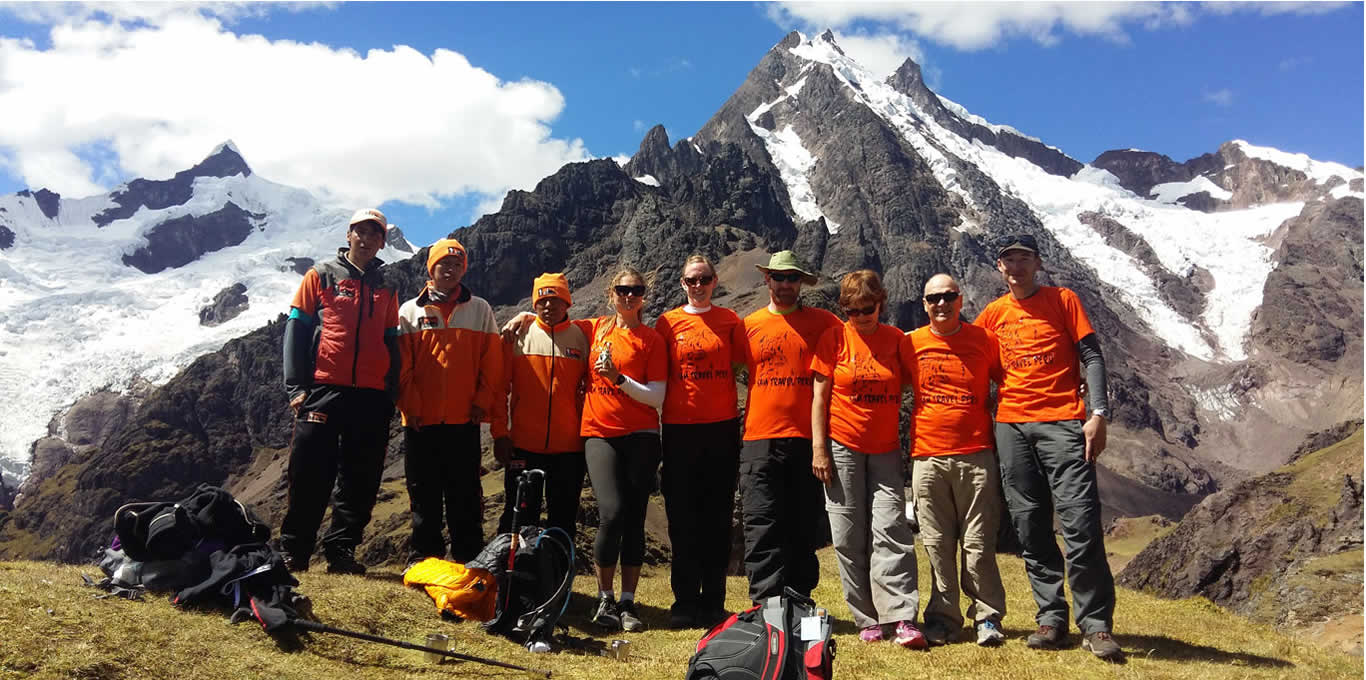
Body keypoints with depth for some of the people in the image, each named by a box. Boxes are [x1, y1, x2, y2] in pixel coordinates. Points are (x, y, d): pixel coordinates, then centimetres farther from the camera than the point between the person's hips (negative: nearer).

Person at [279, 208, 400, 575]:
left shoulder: (386, 290, 17)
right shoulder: (321, 275, 7)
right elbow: (296, 330, 2)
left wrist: (391, 394, 10)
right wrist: (296, 387, -6)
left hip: (372, 396, 3)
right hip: (324, 390, -3)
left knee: (360, 482, 3)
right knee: (310, 475, -3)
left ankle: (341, 551, 12)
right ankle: (293, 551, 10)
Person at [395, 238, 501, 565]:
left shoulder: (480, 309, 7)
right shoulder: (410, 311, 8)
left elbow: (492, 361, 4)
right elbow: (401, 364, 3)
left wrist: (482, 401, -4)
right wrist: (411, 405, -5)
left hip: (464, 419, 0)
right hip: (421, 421, 1)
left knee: (465, 496, 4)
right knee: (424, 495, 8)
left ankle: (468, 561, 10)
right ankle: (422, 559, 17)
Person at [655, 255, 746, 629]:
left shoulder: (730, 321, 5)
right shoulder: (668, 323, 5)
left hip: (722, 427, 0)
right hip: (680, 428, 0)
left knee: (717, 517, 6)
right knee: (682, 518, 4)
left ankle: (713, 602, 16)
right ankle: (685, 601, 14)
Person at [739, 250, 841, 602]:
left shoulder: (822, 322, 8)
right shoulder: (750, 325, 10)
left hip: (807, 438, 0)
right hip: (760, 439, 0)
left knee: (805, 528, 7)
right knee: (762, 528, -4)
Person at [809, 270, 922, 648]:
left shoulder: (896, 339, 5)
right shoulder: (835, 338, 0)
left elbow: (908, 388, 9)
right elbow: (819, 395, 0)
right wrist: (818, 448, -6)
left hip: (886, 450, 1)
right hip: (842, 447, -1)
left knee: (891, 530, -8)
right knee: (850, 538, 2)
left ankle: (903, 618, -6)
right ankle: (867, 620, 11)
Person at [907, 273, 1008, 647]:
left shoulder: (985, 340, 4)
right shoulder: (911, 343, 6)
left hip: (976, 456, -1)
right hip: (928, 458, 1)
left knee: (978, 544, 2)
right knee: (938, 546, 5)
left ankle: (987, 617, 15)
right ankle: (943, 618, 16)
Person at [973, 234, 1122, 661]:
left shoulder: (1063, 300, 6)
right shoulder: (993, 314, 14)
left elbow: (1091, 356, 1)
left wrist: (1098, 414, -9)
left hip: (1063, 422, -3)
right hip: (1011, 427, 4)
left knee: (1081, 525, -10)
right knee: (1031, 529, 5)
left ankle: (1096, 626, -1)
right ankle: (1051, 618, 14)